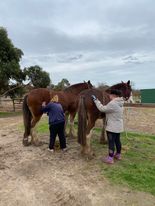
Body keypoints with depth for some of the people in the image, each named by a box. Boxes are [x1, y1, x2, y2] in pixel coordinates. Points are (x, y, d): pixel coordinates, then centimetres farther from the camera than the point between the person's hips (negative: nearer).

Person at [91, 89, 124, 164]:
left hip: (112, 127, -9)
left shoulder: (112, 103, -24)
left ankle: (110, 158, 9)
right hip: (118, 126, 10)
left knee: (111, 142, 0)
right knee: (117, 140, 20)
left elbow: (102, 109, -19)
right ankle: (118, 155, 35)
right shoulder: (119, 103, 8)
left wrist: (95, 100, -11)